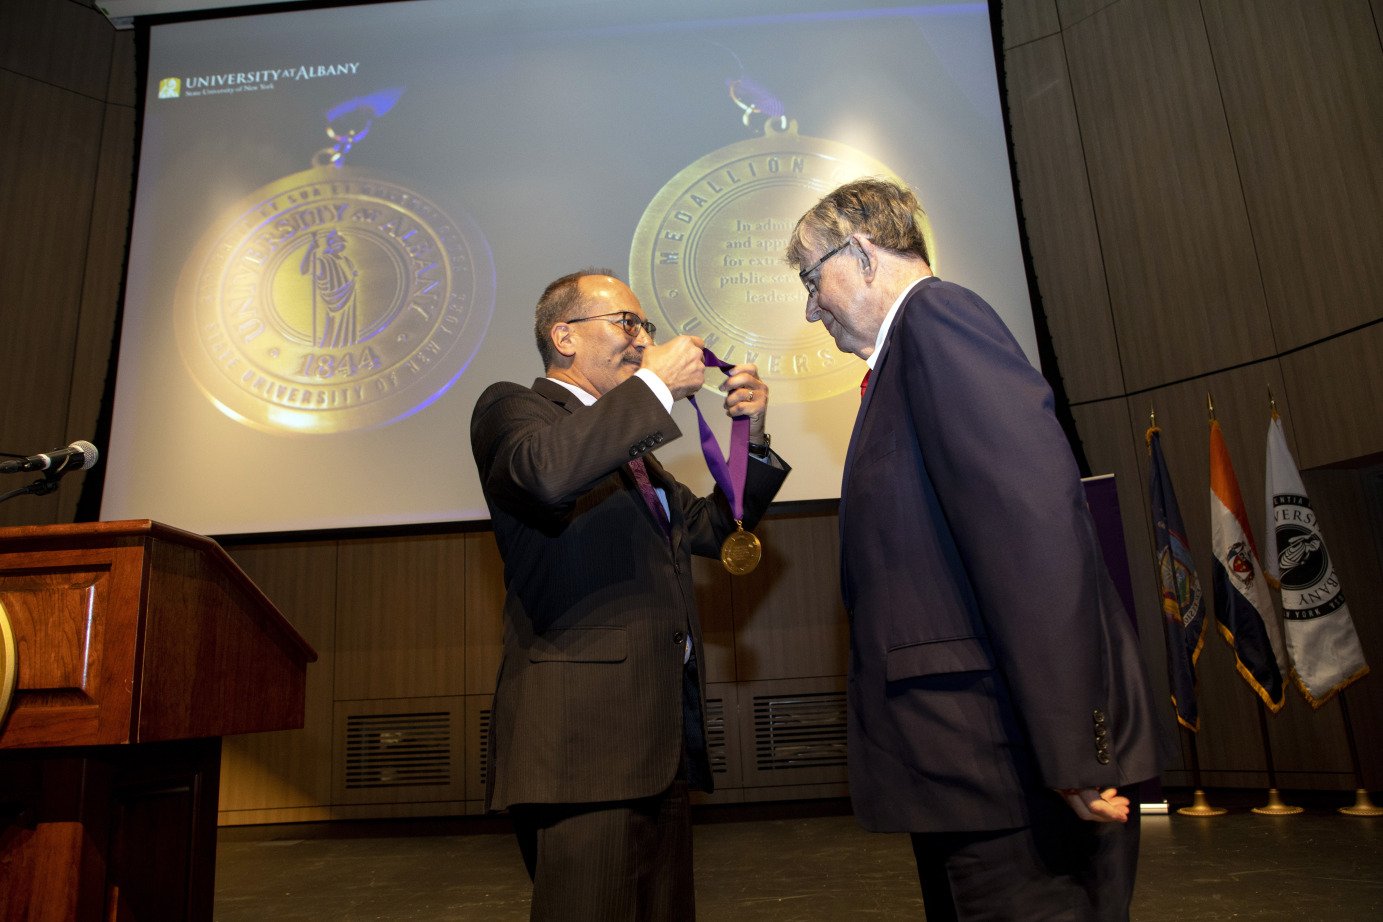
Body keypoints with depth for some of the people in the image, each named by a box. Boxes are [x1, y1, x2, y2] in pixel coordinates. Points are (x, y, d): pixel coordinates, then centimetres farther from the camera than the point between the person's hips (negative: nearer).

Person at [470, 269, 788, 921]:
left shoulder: (627, 441, 24)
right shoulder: (510, 408, -1)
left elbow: (712, 528, 23)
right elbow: (546, 471, -26)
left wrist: (751, 439, 9)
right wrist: (654, 384, -16)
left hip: (662, 737, 8)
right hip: (582, 733, -8)